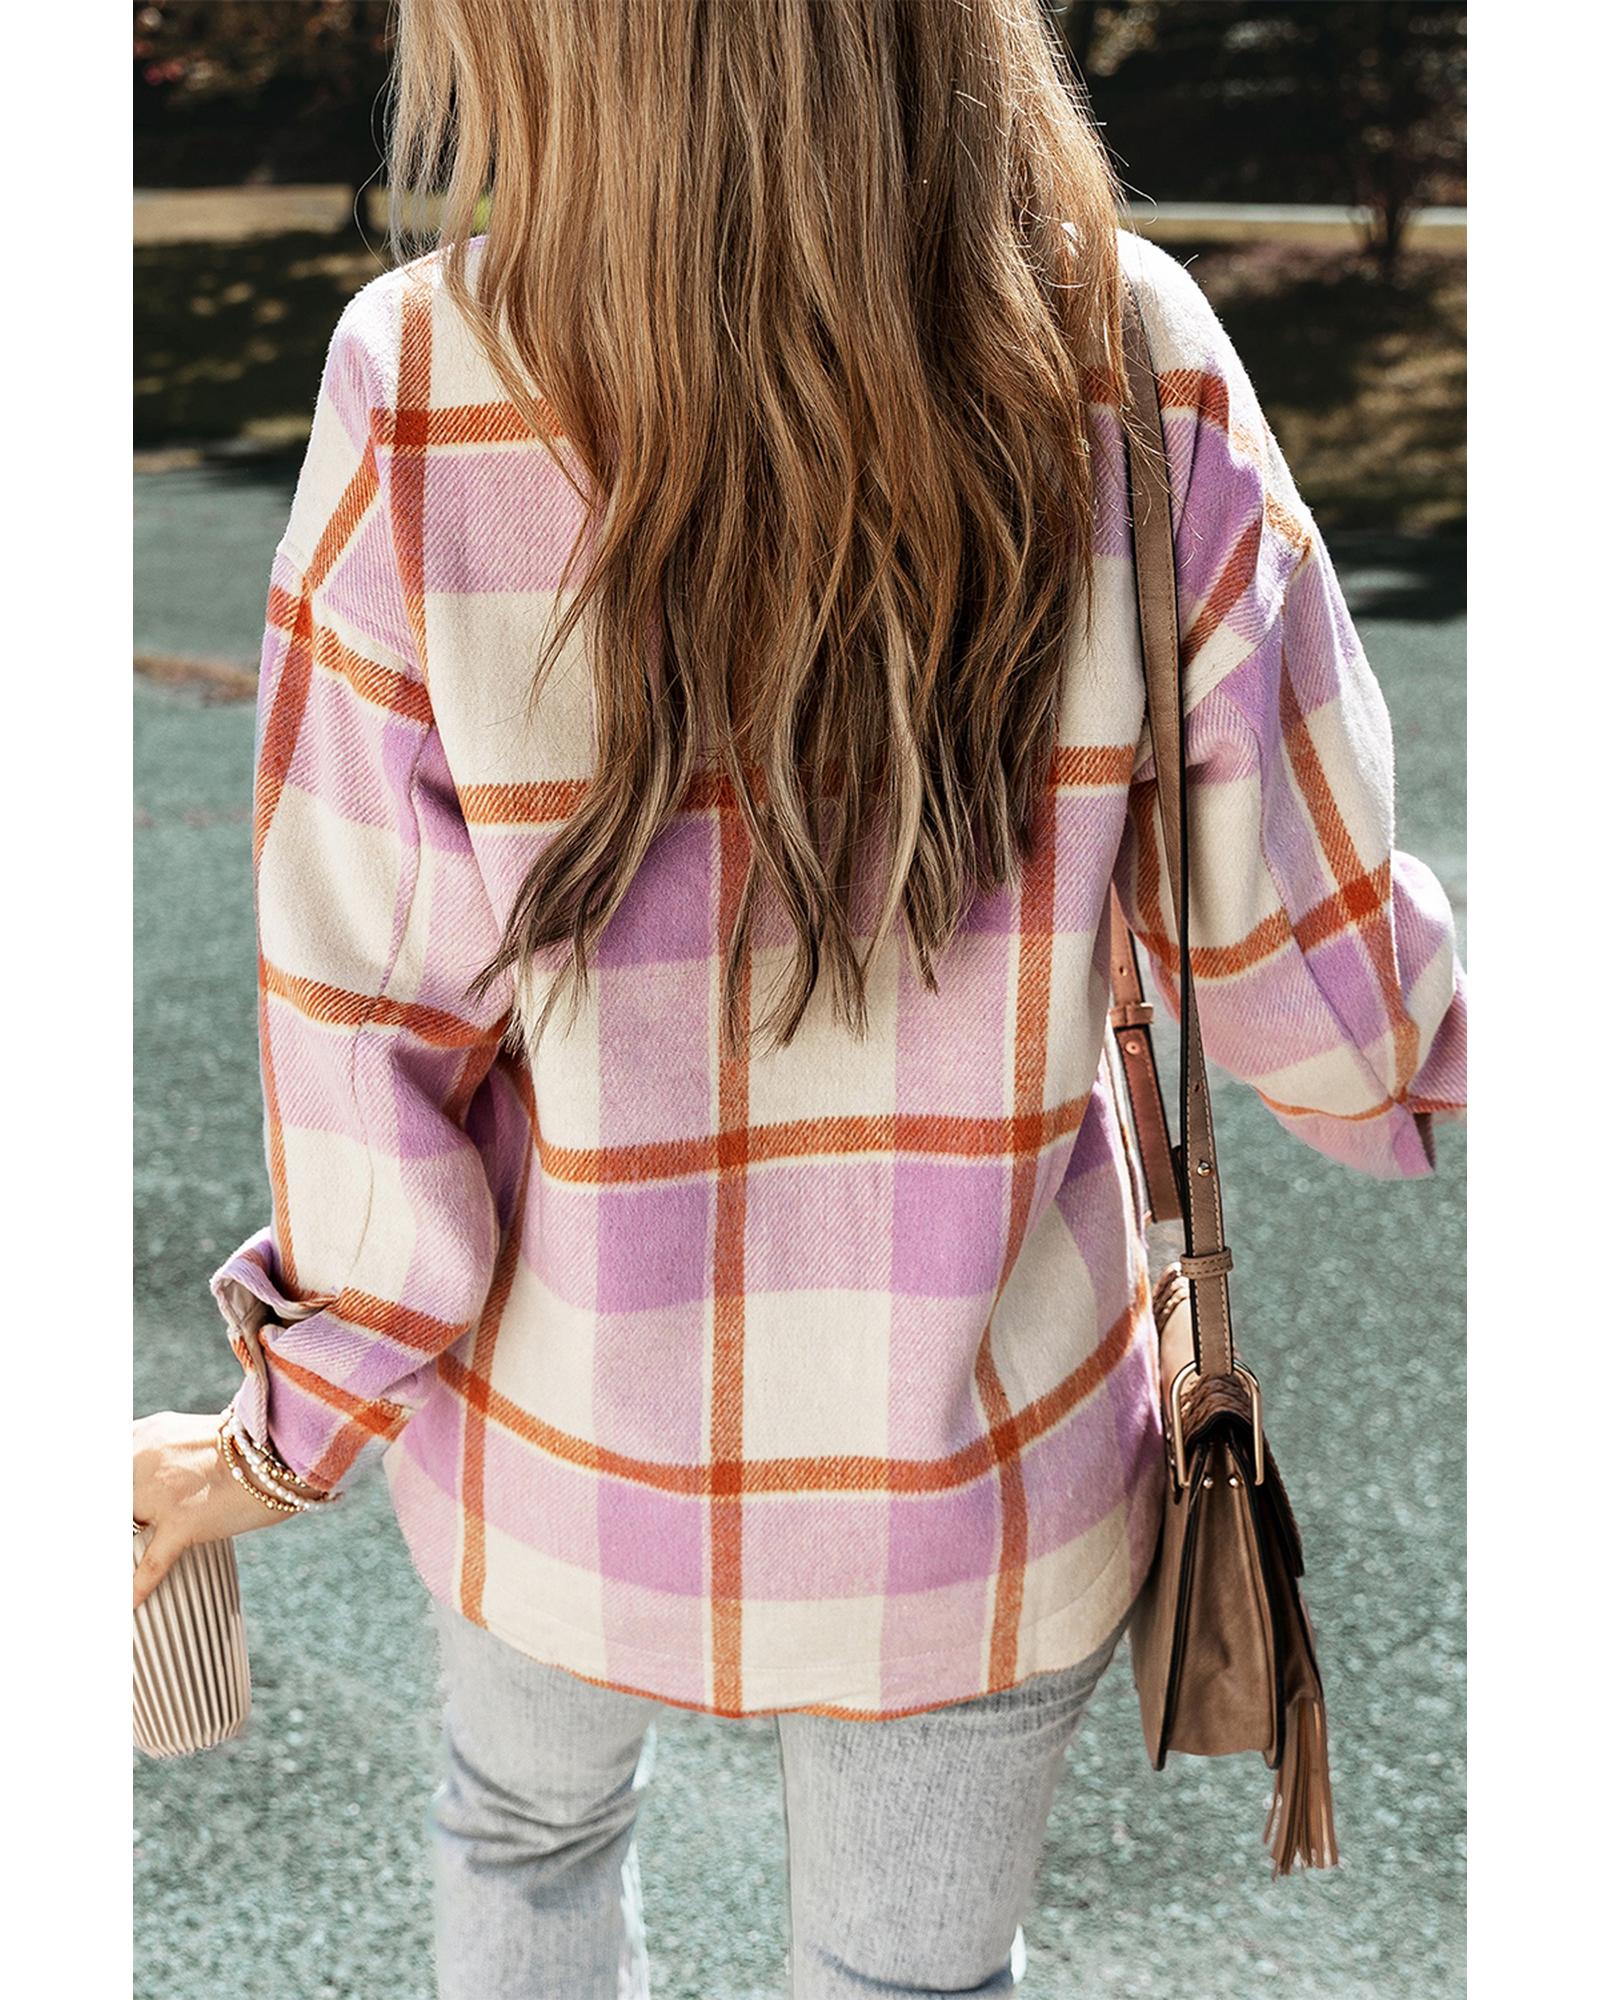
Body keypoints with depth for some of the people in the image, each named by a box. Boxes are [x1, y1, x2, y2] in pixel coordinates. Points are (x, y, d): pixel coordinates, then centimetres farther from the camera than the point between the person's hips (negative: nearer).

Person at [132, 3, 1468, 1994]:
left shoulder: (419, 392, -22)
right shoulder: (1135, 375, -20)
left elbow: (368, 1021, -16)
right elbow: (1306, 960, -11)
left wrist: (300, 1420, 2)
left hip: (566, 1452, 0)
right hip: (977, 1488, 1)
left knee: (526, 1833, 34)